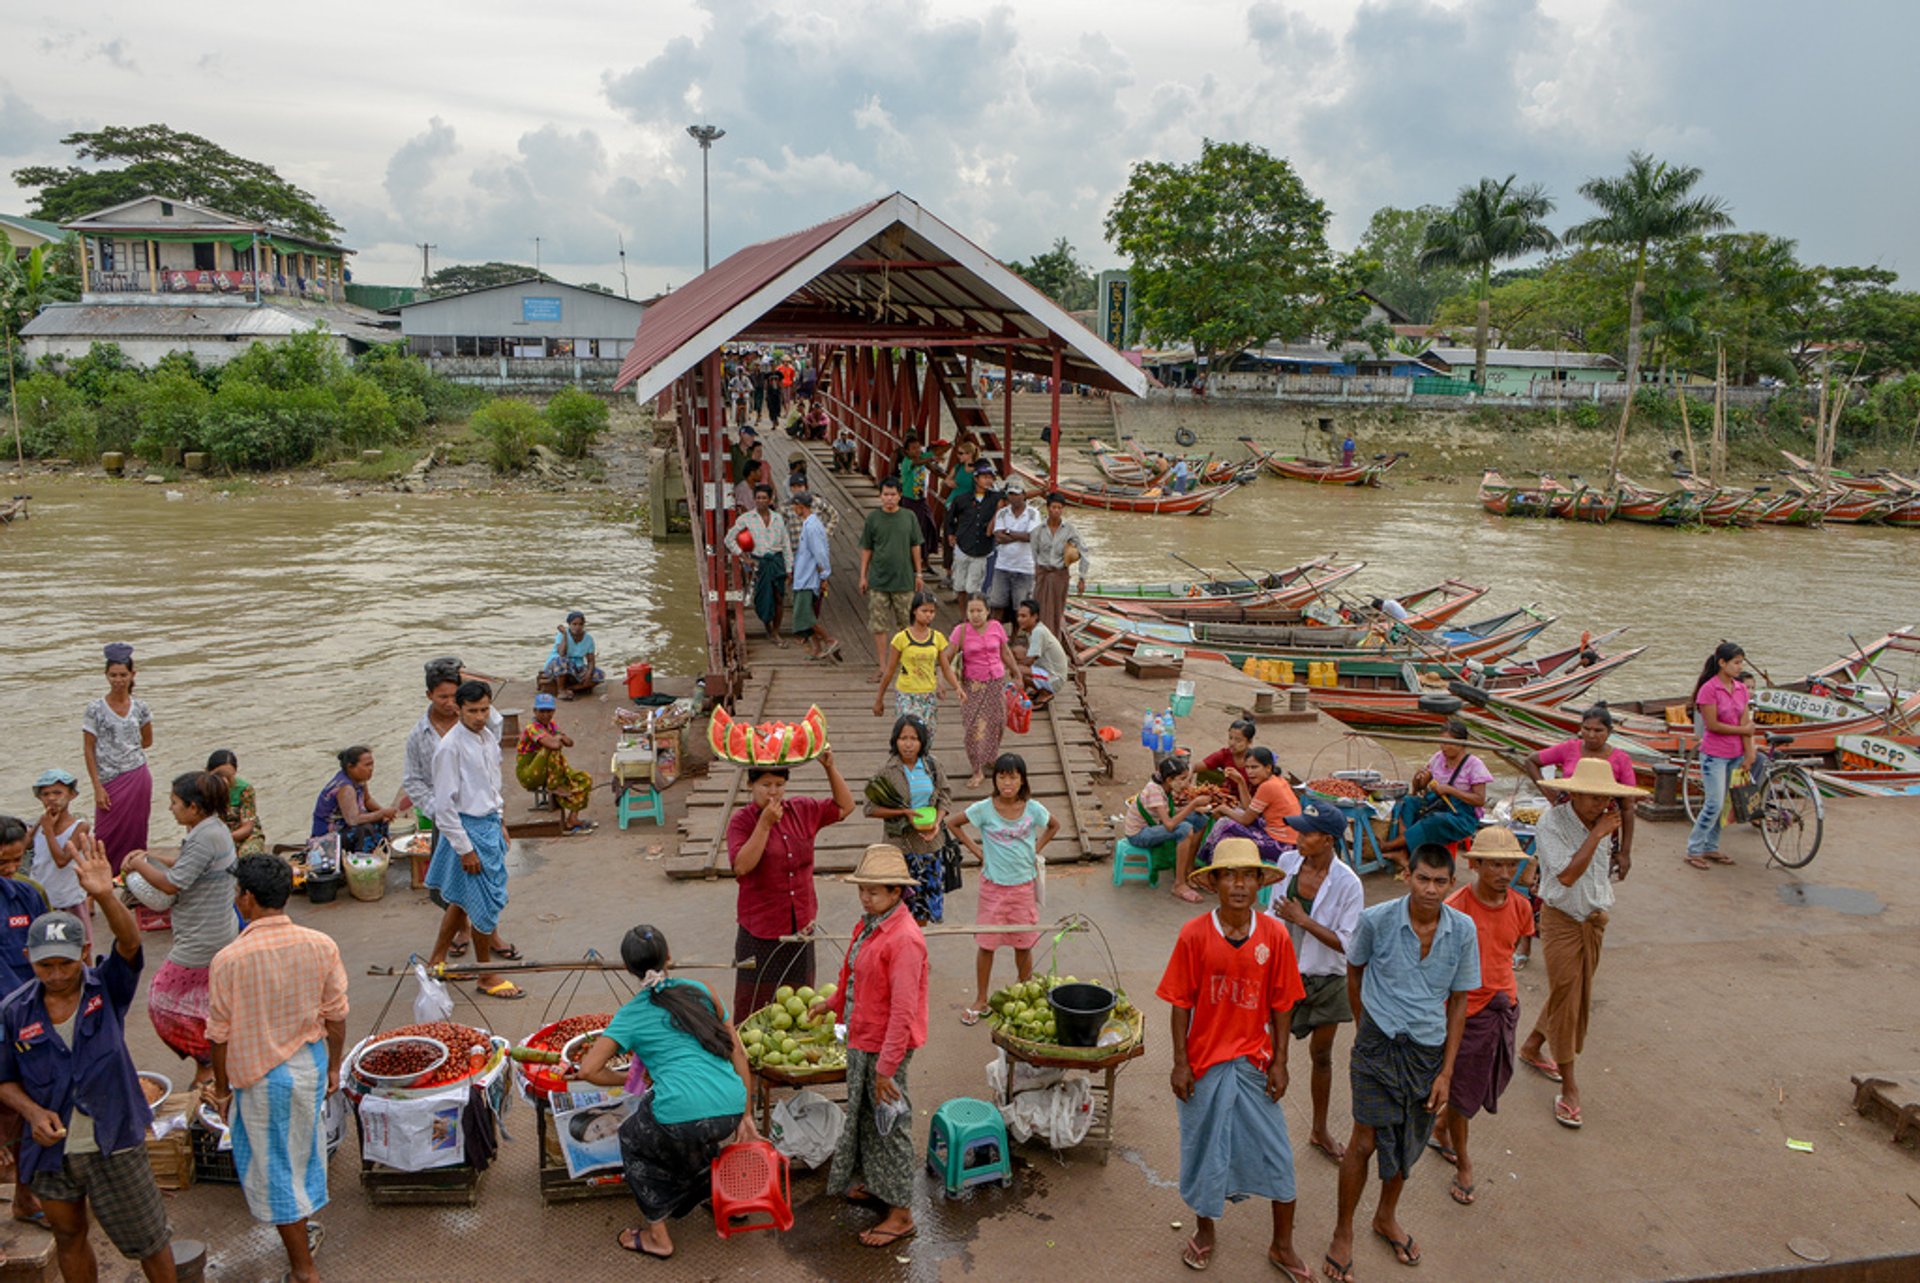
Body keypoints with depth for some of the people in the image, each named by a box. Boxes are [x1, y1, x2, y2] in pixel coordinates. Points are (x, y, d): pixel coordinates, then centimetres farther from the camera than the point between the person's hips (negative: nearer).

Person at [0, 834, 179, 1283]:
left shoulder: (107, 989, -11)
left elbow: (130, 943, -31)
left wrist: (106, 897, -49)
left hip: (112, 1146, -2)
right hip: (51, 1149, 3)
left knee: (146, 1238, 10)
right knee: (69, 1239, 21)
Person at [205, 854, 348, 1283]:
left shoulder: (230, 959, -20)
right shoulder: (320, 945, -10)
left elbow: (220, 1034, -11)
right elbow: (336, 1014, -2)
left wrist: (222, 1088, 3)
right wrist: (333, 1066, 13)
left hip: (260, 1074, -4)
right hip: (310, 1062, 4)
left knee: (274, 1165, 10)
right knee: (304, 1147, 25)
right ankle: (304, 1227, 44)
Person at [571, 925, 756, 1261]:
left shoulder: (631, 1015, 9)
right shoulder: (701, 992, 16)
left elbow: (587, 1070, 2)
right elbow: (738, 1053, 16)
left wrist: (627, 1079, 20)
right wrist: (745, 1115, 20)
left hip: (683, 1117, -4)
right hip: (731, 1109, 4)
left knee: (633, 1139, 29)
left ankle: (657, 1236, 30)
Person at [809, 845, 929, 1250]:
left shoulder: (904, 939, -26)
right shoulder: (869, 925, 3)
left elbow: (903, 1011, -27)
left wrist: (886, 1067, -26)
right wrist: (832, 1003, 32)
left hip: (885, 1047, -9)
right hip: (861, 1039, 9)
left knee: (888, 1123, 3)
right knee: (864, 1117, 23)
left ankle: (901, 1214, 17)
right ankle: (874, 1183, 42)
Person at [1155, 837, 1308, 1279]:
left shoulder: (1274, 935, -10)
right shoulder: (1194, 935, -14)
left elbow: (1281, 1005, -2)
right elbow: (1181, 1003, -8)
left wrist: (1279, 1061, -1)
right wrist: (1180, 1062, -7)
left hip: (1255, 1060, 1)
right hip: (1205, 1060, -1)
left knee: (1276, 1151, 8)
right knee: (1205, 1147, 14)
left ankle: (1283, 1246, 28)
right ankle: (1204, 1230, 38)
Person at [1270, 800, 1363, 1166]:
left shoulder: (1347, 884, -19)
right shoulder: (1287, 862, -8)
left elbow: (1347, 944, -18)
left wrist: (1302, 919, -25)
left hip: (1326, 981, -1)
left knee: (1321, 1056, 16)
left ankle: (1320, 1130, 36)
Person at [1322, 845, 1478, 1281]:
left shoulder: (1463, 930, -8)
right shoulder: (1376, 920, -15)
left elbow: (1458, 1002, 1)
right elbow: (1354, 973, 4)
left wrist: (1446, 1070, 1)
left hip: (1429, 1049, 3)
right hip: (1379, 1045, -3)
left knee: (1407, 1143, 16)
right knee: (1365, 1141, -1)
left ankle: (1387, 1217, 41)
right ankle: (1343, 1232, 19)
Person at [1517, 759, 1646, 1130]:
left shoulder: (1605, 822, 0)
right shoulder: (1552, 823, -19)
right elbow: (1567, 875, -28)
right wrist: (1596, 834, -26)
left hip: (1594, 919, 6)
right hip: (1561, 919, -6)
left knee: (1578, 994, 15)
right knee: (1564, 996, -5)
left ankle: (1532, 1048, 36)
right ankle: (1569, 1085, 3)